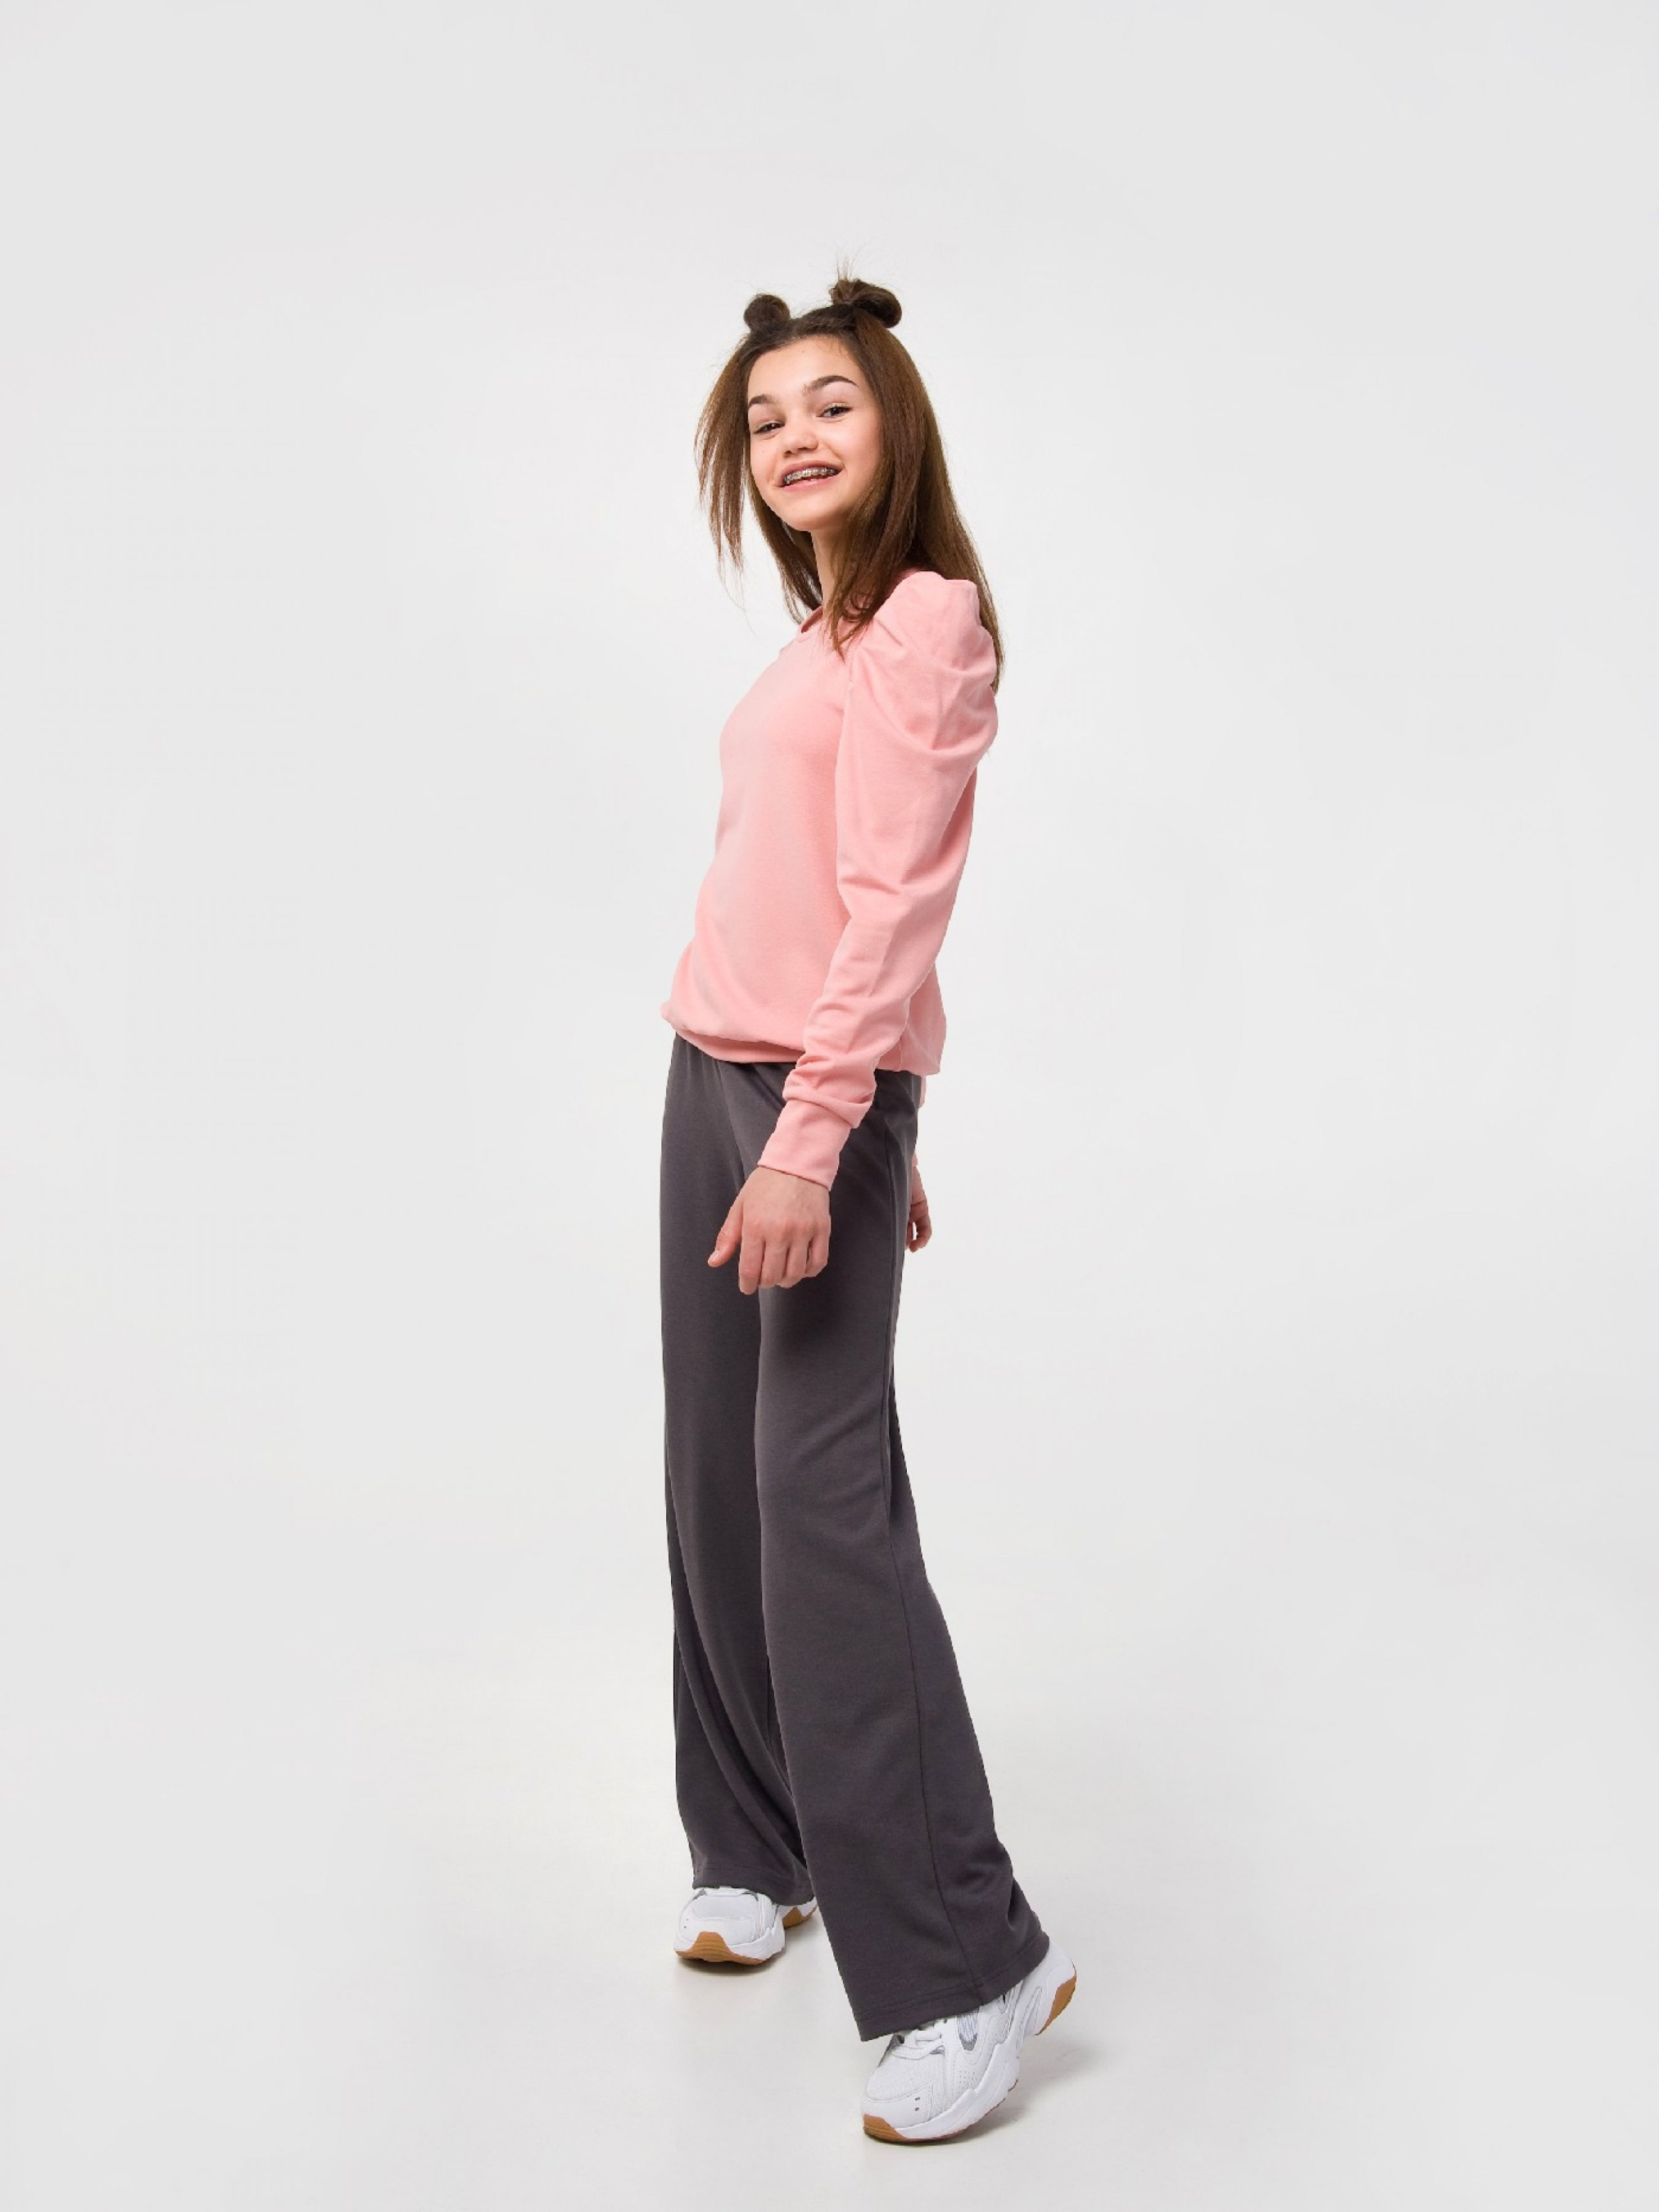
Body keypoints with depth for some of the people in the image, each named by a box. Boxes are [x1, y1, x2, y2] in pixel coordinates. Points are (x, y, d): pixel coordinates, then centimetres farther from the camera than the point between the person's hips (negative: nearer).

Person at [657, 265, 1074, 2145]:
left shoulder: (928, 621, -8)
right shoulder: (821, 635, 18)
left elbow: (893, 903, -17)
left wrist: (819, 1138, -23)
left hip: (824, 1087, -8)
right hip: (710, 1074, 8)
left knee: (822, 1496, -11)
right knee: (718, 1478, 10)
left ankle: (968, 1957, -4)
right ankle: (761, 1849, 24)